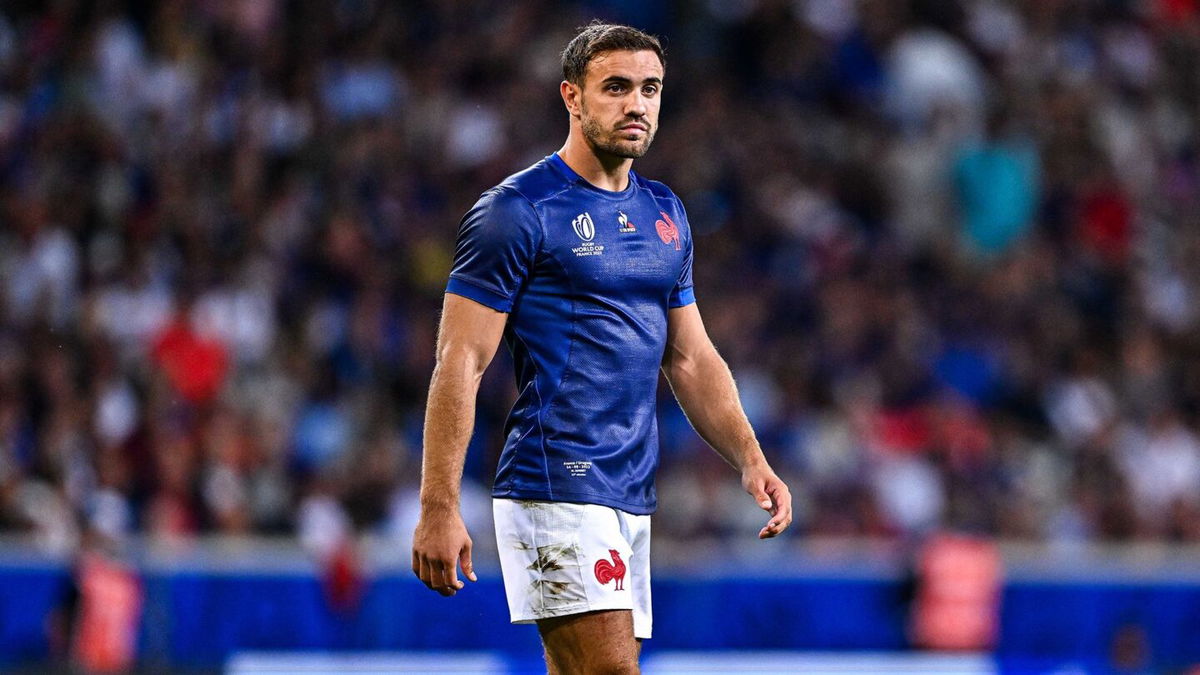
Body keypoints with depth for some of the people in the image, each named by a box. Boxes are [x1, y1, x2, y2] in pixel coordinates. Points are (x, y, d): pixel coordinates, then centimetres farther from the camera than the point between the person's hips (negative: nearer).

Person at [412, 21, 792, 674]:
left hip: (634, 497, 8)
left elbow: (691, 358, 24)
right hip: (555, 490, -8)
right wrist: (438, 510, -16)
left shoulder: (665, 215, 17)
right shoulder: (516, 211, -7)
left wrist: (750, 460, 9)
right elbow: (459, 364, -10)